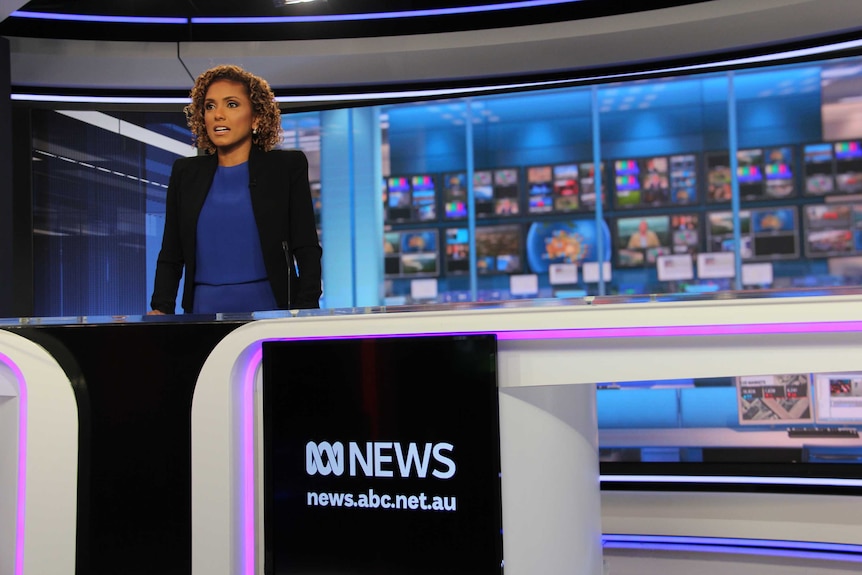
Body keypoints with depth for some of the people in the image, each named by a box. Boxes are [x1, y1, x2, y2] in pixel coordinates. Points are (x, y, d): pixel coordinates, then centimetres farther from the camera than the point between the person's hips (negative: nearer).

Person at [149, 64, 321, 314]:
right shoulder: (185, 173, 12)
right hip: (204, 310, 2)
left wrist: (305, 315, -12)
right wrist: (160, 310, -3)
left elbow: (307, 250, -1)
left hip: (268, 310, -2)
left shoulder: (287, 166, 4)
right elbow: (170, 256, 11)